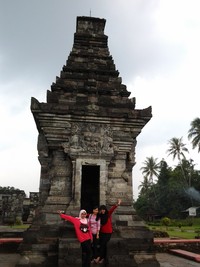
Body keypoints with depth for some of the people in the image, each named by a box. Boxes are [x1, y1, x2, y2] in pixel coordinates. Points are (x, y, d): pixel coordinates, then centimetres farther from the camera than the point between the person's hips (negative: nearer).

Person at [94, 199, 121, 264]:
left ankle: (99, 257, -5)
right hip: (102, 232, 4)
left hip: (108, 232, -4)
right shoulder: (100, 216, 2)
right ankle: (103, 258, 16)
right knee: (103, 245, 8)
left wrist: (117, 205, -46)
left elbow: (112, 209, -26)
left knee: (103, 244, -10)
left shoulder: (108, 214, -9)